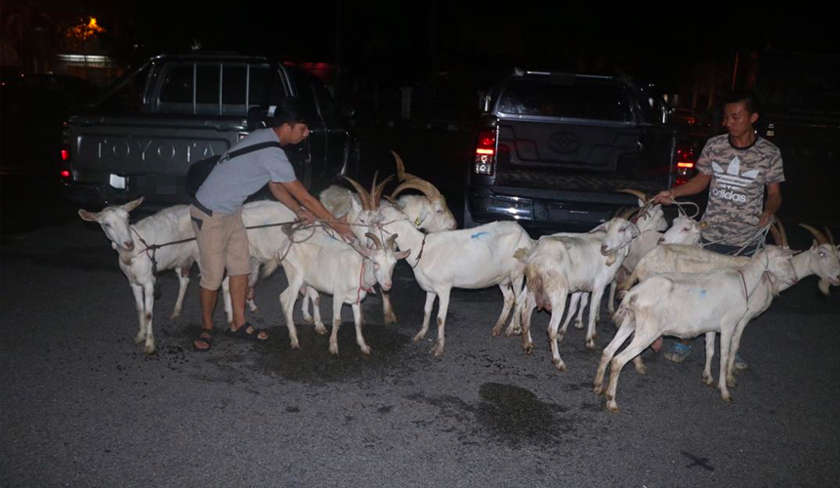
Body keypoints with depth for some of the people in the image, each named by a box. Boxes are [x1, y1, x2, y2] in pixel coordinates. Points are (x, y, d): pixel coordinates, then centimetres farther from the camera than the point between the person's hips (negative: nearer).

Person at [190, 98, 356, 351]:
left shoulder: (264, 138, 1)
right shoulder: (273, 154, -28)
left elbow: (275, 185, 12)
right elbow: (304, 196, -21)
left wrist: (299, 212, 6)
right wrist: (334, 223, -12)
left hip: (231, 211, 10)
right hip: (210, 215, -10)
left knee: (240, 268, 13)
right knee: (213, 276, 1)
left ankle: (239, 323, 26)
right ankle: (207, 328, 21)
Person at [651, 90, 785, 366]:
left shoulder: (769, 154, -5)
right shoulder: (714, 146, -2)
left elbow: (774, 193, 3)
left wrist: (769, 211, -17)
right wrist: (673, 193, -6)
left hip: (747, 241, 0)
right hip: (711, 234, 1)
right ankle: (684, 342, 21)